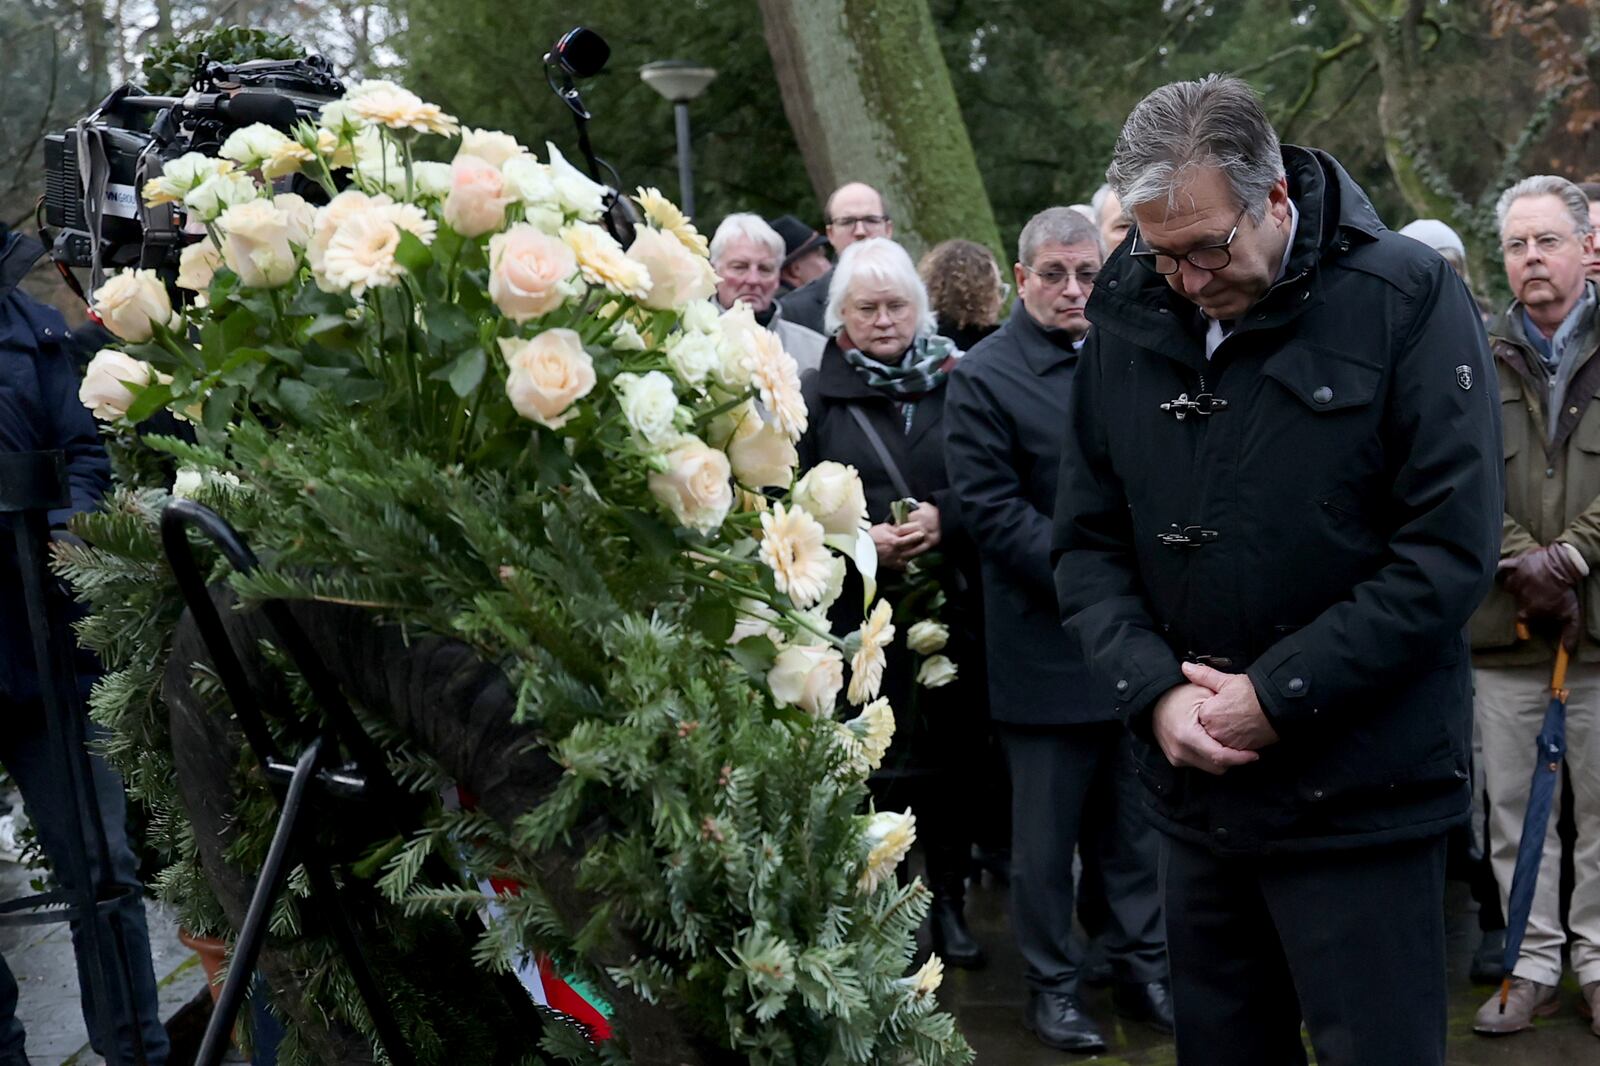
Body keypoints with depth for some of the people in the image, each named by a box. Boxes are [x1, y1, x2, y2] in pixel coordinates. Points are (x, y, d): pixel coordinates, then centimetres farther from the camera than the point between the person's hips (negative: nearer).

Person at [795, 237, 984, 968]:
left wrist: (945, 515, -12)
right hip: (858, 617, -2)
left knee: (951, 757, 7)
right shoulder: (814, 399, 3)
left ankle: (948, 904, 23)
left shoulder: (954, 383, 7)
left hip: (950, 608, 2)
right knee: (873, 768, -1)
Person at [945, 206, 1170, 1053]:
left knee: (1135, 821, 15)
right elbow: (993, 510, -13)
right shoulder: (982, 378, -6)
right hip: (1046, 644, -4)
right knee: (1046, 832, 6)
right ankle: (1052, 985, 20)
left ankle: (1142, 967, 28)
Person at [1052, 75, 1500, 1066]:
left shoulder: (1408, 298, -10)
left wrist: (1278, 694, -16)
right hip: (1195, 787, 4)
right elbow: (1089, 540, 5)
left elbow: (1451, 548, -14)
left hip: (1360, 798, -4)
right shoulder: (1126, 316, 3)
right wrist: (1155, 691, -10)